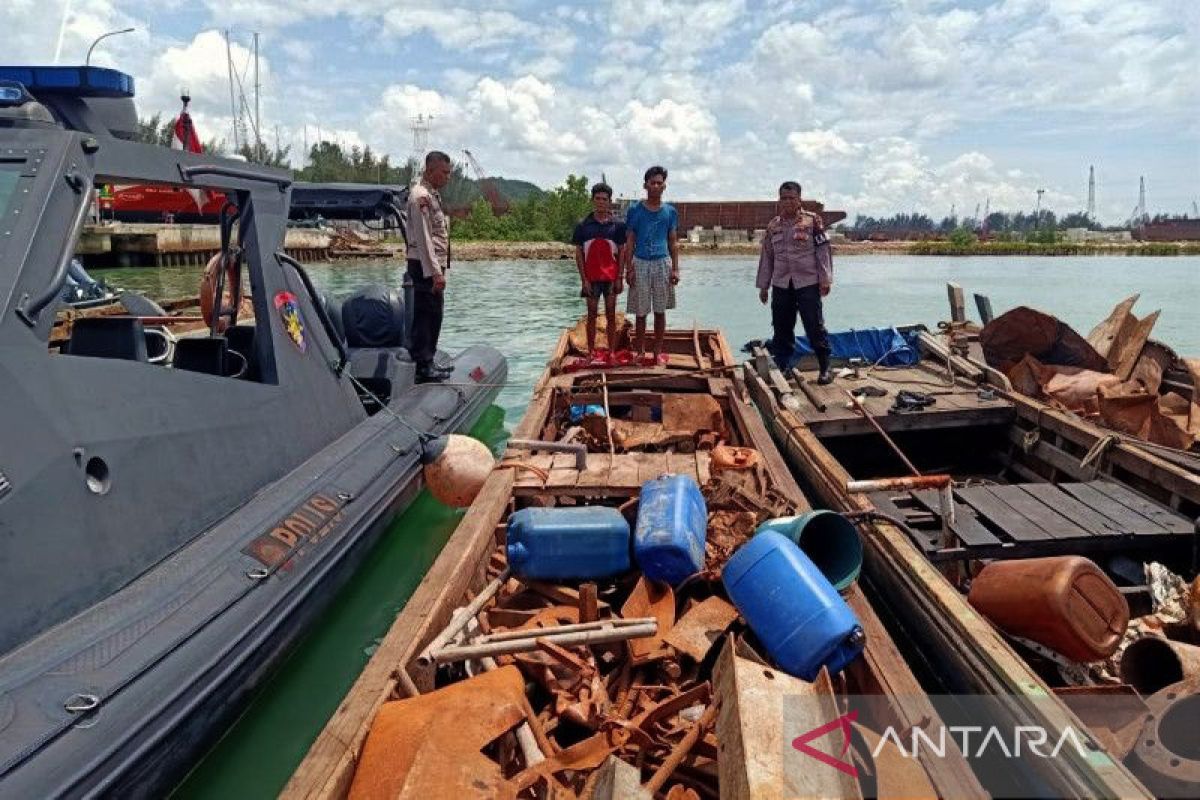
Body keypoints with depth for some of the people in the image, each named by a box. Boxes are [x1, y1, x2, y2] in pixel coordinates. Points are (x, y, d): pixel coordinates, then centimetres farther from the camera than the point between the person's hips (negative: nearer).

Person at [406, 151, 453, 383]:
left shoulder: (433, 195, 18)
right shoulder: (421, 196, -13)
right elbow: (423, 238, -20)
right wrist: (436, 272, -23)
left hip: (434, 264, 10)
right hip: (425, 265, -10)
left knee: (433, 314, 14)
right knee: (426, 314, -8)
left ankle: (428, 362, 22)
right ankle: (424, 367, -5)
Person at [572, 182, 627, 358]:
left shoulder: (617, 225, 2)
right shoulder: (583, 226, 1)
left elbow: (621, 253, 4)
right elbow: (578, 254, 2)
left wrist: (619, 278, -3)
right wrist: (584, 279, -5)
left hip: (611, 277, 0)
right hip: (591, 277, 0)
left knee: (611, 315, 5)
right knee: (592, 315, 6)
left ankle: (611, 352, 12)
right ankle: (591, 352, 14)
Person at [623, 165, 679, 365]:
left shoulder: (670, 211, 8)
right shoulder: (635, 210, 3)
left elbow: (673, 242, 9)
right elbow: (629, 242, 3)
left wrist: (675, 269, 1)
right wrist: (629, 268, -4)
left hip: (663, 263, 1)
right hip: (640, 263, -1)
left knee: (660, 311, 5)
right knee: (641, 312, 2)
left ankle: (658, 352, 13)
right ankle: (641, 352, 11)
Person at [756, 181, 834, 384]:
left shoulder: (813, 221, -1)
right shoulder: (773, 226, 11)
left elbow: (823, 251, -4)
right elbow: (767, 256, 15)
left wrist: (825, 280, -10)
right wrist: (763, 285, 13)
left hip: (808, 284, -4)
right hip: (781, 285, 4)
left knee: (815, 327, -2)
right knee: (781, 330, 8)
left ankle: (825, 369, 8)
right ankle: (782, 368, 17)